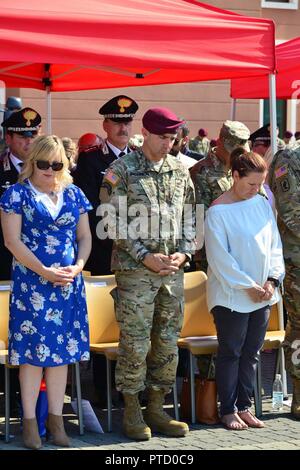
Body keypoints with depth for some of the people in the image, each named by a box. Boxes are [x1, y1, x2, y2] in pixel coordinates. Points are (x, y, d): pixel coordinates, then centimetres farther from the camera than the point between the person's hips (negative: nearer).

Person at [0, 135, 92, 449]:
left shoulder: (73, 195, 11)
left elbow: (85, 237, 12)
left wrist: (78, 266, -6)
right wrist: (44, 272, -14)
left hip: (68, 282, 4)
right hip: (31, 281, -4)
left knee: (62, 349, 6)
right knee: (32, 348, -3)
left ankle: (56, 418, 14)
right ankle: (29, 421, 5)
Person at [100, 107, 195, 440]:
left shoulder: (180, 171, 10)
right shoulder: (122, 170, -4)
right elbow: (113, 221, -8)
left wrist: (183, 252, -1)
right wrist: (145, 256, -12)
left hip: (173, 269, 5)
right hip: (135, 268, -5)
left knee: (167, 342, 7)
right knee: (135, 341, -3)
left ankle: (156, 408, 17)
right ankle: (132, 412, 7)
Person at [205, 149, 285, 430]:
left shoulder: (262, 204, 7)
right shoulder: (218, 212, -11)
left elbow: (275, 246, 10)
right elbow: (220, 258, -13)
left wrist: (271, 280, -3)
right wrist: (248, 286, -14)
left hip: (262, 295, 6)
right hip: (230, 295, -5)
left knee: (251, 353, 10)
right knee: (230, 353, 3)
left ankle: (244, 407, 19)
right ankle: (228, 411, 11)